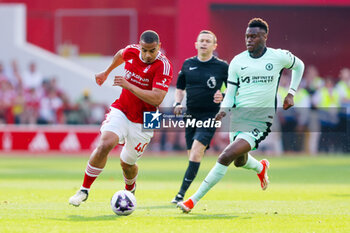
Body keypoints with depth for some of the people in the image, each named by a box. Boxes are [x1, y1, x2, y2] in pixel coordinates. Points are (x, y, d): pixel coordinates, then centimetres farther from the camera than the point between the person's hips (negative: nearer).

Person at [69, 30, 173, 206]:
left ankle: (130, 189, 44)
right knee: (105, 144, -23)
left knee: (127, 163, 9)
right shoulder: (132, 51, -6)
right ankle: (84, 190, -13)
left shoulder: (163, 66, -21)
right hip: (121, 111, 3)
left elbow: (156, 99, -30)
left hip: (142, 122, -3)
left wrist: (128, 85, -30)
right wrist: (107, 72, 35)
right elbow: (120, 55, 22)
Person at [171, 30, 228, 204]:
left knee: (196, 152, -19)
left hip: (210, 115, -4)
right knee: (192, 155, 9)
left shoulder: (222, 67, -1)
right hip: (190, 115, 4)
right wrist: (177, 103, 3)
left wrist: (223, 97, -14)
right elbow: (180, 88, 20)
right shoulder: (188, 64, 8)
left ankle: (181, 194, -21)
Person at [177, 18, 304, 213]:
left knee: (227, 156, -19)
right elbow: (230, 94, 7)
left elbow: (299, 65, 20)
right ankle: (261, 168, 58)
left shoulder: (279, 57, -2)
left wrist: (291, 93, 12)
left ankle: (194, 200, -14)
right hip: (239, 115, 5)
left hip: (260, 119, -4)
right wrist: (224, 110, -14)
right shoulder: (237, 62, 3)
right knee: (240, 161, 19)